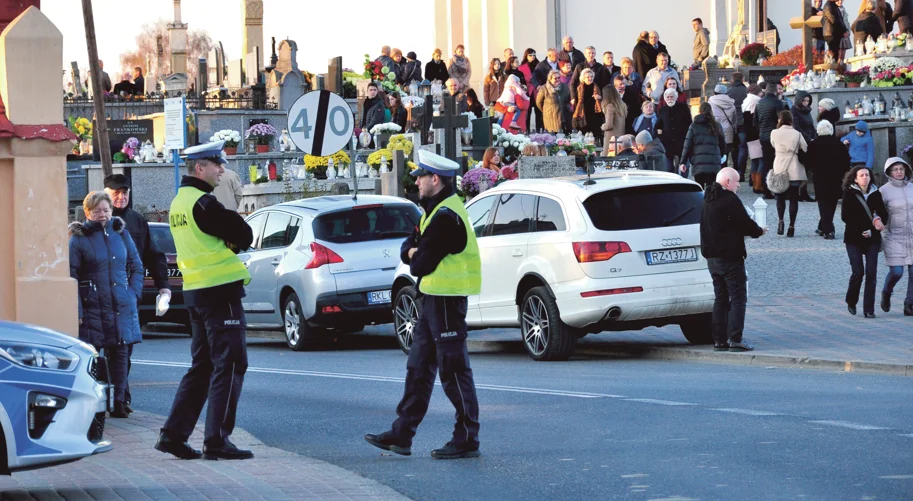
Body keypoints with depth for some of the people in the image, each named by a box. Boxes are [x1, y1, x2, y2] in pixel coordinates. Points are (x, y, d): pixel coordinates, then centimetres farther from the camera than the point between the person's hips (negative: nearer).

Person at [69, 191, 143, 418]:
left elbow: (136, 266, 17)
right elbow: (71, 277, -6)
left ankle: (118, 402, 9)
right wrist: (77, 310, -12)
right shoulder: (79, 238, -3)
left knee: (120, 352, 4)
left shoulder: (120, 233, 11)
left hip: (122, 306, 4)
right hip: (92, 307, -4)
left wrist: (134, 294, 5)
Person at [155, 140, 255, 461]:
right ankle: (217, 441, -6)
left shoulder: (179, 202, 15)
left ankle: (174, 434, 14)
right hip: (220, 290, -10)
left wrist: (228, 241, 2)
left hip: (195, 290, 10)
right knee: (229, 364, -5)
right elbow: (245, 237, -14)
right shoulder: (203, 203, -15)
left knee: (203, 365, 15)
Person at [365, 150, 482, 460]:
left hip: (446, 299, -11)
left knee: (454, 370, -6)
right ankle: (402, 434, 17)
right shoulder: (435, 210, 15)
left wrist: (416, 260, 1)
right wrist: (413, 252, -5)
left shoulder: (445, 217, -19)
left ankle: (467, 440, -1)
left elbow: (421, 265, -21)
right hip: (433, 298, 11)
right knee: (419, 367, 12)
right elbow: (408, 249, 17)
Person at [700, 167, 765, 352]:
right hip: (730, 256, -9)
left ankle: (719, 339, 9)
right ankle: (735, 338, -13)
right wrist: (759, 231, 5)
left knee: (720, 297, 12)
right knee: (738, 297, -6)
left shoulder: (708, 201, 15)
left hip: (712, 257, 9)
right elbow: (746, 224, -15)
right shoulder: (730, 200, -15)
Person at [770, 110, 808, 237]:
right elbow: (805, 149, -1)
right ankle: (791, 226, 2)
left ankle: (780, 220, -7)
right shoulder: (797, 134, -5)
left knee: (780, 196, 14)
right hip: (795, 171, 0)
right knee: (794, 198, 5)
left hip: (780, 169, 0)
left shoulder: (775, 133, -5)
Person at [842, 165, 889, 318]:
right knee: (858, 272, -10)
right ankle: (851, 302, 16)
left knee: (871, 272, -7)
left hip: (872, 238, 2)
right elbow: (846, 216, -8)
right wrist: (871, 223, -13)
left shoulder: (876, 194, 7)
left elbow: (883, 214, 6)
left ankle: (869, 309, -3)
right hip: (853, 239, -2)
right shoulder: (849, 194, -1)